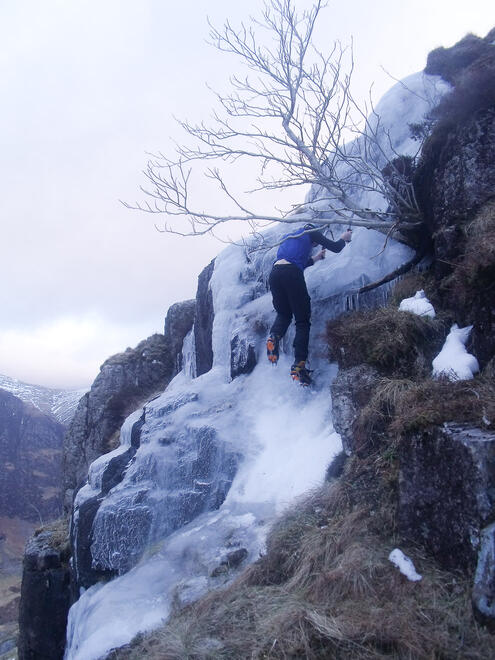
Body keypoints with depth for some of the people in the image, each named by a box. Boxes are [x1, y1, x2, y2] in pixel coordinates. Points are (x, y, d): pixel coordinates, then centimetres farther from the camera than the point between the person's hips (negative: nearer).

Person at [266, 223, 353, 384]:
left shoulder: (289, 237, 36)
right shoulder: (311, 233, 19)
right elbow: (335, 247, 14)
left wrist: (315, 258, 53)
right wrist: (344, 238, 36)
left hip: (274, 273, 6)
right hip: (291, 276, -5)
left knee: (284, 313, 25)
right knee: (302, 321, 3)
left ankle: (274, 336, -9)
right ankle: (299, 365, -9)